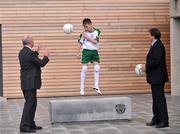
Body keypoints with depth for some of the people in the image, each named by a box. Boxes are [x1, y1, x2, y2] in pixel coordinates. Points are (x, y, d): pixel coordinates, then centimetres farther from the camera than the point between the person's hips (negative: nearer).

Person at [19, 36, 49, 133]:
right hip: (30, 83, -10)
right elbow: (41, 63, -13)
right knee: (30, 103, -7)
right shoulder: (29, 53, -19)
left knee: (32, 103, 17)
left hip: (26, 83, 10)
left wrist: (36, 52, 28)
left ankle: (31, 124, 24)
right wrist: (46, 56, 4)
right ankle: (24, 126, -7)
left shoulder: (22, 52, 10)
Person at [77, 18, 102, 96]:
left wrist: (87, 37, -17)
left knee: (97, 67, -7)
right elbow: (80, 43, 6)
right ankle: (82, 88, 0)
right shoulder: (84, 33, -2)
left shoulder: (97, 31, -3)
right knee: (84, 68, -6)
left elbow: (95, 41, -13)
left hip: (94, 51, 1)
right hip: (86, 51, -1)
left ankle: (96, 87, 2)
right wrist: (78, 53, 3)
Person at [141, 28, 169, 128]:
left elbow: (157, 61, -25)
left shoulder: (158, 46, -17)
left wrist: (147, 66, -14)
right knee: (156, 98, 15)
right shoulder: (155, 45, 15)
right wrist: (146, 66, 7)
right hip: (155, 78, 11)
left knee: (160, 98, -7)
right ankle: (156, 119, 23)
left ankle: (164, 121, -3)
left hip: (158, 77, -11)